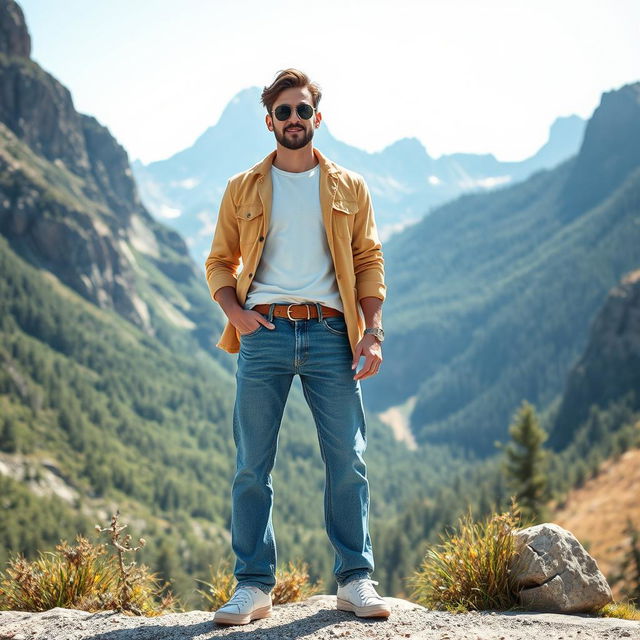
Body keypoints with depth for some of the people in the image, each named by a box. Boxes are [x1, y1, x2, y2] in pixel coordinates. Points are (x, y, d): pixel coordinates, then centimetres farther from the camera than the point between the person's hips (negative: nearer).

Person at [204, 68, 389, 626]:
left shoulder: (349, 188, 13)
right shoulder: (243, 189, 12)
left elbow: (369, 262, 11)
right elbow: (219, 261, 14)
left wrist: (372, 331, -1)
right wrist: (235, 311, -5)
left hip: (330, 333, 0)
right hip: (264, 333, 0)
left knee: (349, 459, -2)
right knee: (253, 466, -1)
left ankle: (356, 579, 9)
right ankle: (254, 585, 7)